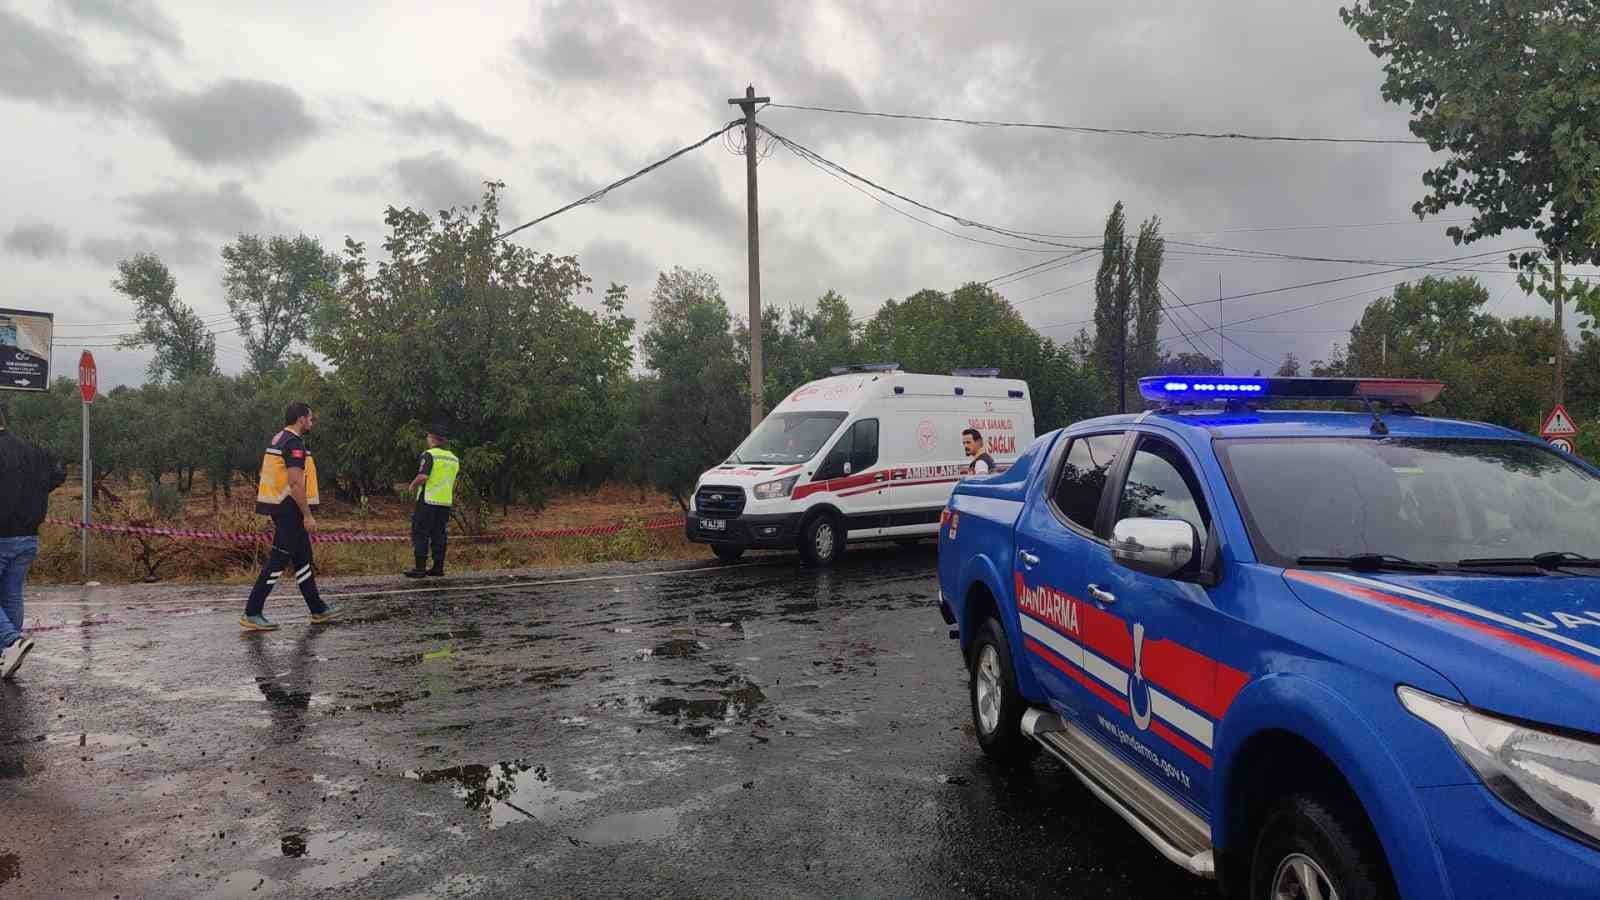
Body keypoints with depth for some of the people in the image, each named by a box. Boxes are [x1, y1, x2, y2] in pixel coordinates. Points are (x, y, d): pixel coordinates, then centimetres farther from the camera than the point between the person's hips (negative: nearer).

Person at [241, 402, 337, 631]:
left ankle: (318, 610, 20)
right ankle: (252, 614, -2)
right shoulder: (294, 443, -16)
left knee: (302, 559, 14)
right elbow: (295, 482, -22)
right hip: (289, 509, -11)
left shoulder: (278, 439, 15)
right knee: (278, 561, -6)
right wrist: (308, 516, -19)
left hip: (280, 508, 11)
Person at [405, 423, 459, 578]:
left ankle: (419, 568, -3)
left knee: (420, 533, -1)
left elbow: (423, 476, -20)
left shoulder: (429, 454, -10)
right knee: (439, 535, 11)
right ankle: (438, 567, 11)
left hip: (428, 500, -6)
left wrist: (413, 485, -3)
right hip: (445, 501, 6)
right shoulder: (454, 458, 12)